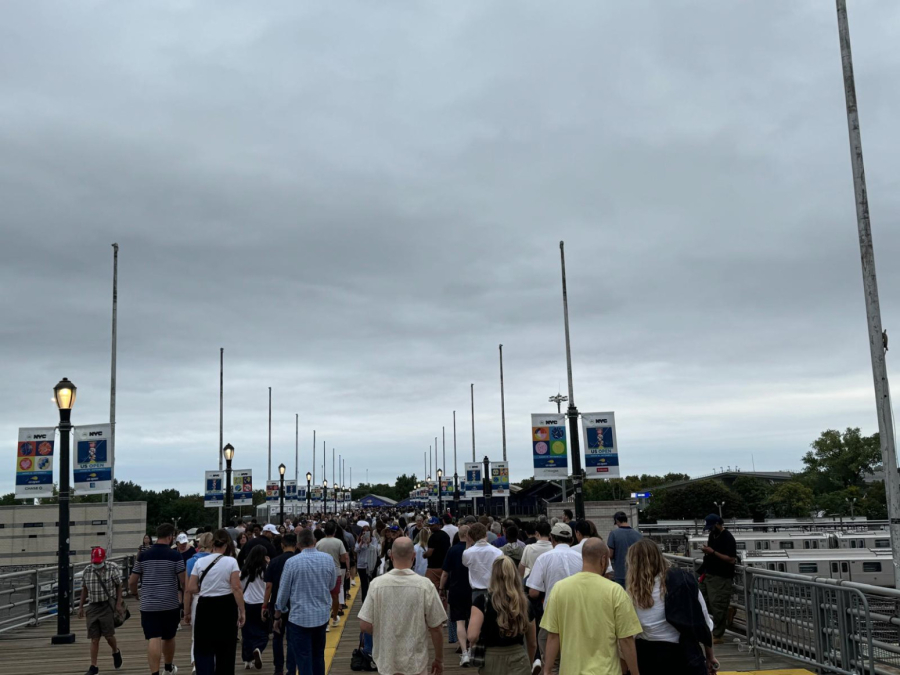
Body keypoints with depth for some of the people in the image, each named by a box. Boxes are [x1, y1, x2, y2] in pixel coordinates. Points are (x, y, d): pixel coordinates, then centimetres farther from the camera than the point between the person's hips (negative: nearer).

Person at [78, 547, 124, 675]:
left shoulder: (112, 568, -6)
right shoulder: (87, 571, 5)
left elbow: (119, 586, -2)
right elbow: (84, 590, 14)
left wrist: (119, 604, -8)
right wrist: (81, 607, 14)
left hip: (108, 605, -3)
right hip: (92, 606, 3)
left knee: (108, 635, -4)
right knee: (94, 639, 2)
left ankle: (116, 652, 29)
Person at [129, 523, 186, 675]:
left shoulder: (144, 555, 2)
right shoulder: (175, 556, -7)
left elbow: (132, 582, 7)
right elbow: (184, 582, -9)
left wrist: (135, 593, 27)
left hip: (148, 605, 1)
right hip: (170, 604, -1)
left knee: (153, 640, -4)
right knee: (169, 637, 19)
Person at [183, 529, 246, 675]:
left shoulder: (200, 562, 1)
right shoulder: (231, 562, -6)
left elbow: (190, 589, 0)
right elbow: (236, 589, -12)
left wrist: (187, 612, 11)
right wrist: (242, 611, -7)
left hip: (205, 607, 1)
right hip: (226, 607, -1)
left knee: (203, 650, 10)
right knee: (225, 650, 13)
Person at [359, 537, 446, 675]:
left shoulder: (377, 584, -10)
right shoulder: (425, 585, -13)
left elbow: (364, 625, -7)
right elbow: (436, 628, -8)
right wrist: (439, 660, 6)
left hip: (386, 662, 2)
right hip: (415, 663, -2)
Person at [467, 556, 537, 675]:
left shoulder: (483, 601, -9)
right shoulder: (525, 603, 2)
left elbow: (472, 636, -18)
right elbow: (532, 644, 12)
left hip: (492, 661, -1)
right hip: (519, 660, 2)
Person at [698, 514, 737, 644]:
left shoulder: (728, 538, -16)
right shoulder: (712, 535, 11)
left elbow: (732, 559, -21)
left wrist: (713, 552, -23)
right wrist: (706, 551, 6)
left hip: (721, 578, -9)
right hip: (709, 575, 9)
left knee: (718, 607, -4)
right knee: (704, 603, 12)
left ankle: (718, 635, 5)